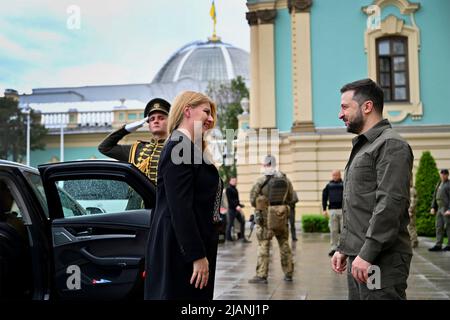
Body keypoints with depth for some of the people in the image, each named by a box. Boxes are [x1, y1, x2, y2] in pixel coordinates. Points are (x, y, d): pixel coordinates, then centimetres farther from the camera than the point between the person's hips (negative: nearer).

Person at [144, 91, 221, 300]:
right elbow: (180, 207, -22)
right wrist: (198, 255, -22)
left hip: (192, 245, 10)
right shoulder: (179, 147, -14)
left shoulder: (187, 147, 17)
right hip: (180, 250, -10)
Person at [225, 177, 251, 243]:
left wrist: (239, 205, 11)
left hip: (237, 208, 9)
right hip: (232, 209, -9)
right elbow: (230, 200, -17)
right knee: (230, 223, -3)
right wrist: (236, 206, -24)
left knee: (242, 221, 6)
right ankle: (228, 238, 5)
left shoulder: (235, 189, 19)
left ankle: (243, 237, 9)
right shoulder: (228, 189, -8)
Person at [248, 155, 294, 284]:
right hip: (282, 216, 5)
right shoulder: (285, 179, 4)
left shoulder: (262, 181, -11)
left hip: (266, 216, -5)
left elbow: (253, 199, -9)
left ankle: (261, 275, -3)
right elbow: (290, 198, 10)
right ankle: (288, 273, 21)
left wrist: (259, 207, 10)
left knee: (263, 245, -1)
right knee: (284, 243, 15)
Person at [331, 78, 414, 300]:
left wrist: (367, 254, -23)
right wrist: (343, 248, 19)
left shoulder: (391, 145, -10)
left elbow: (390, 204, -20)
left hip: (381, 260, -9)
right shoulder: (363, 147, 20)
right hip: (359, 258, 9)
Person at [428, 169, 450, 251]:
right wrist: (433, 207, 12)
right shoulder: (439, 184, 17)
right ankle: (438, 245, 2)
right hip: (440, 208, 8)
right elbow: (435, 196, 20)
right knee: (439, 226, 3)